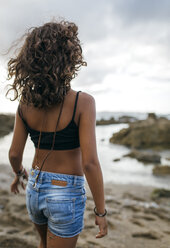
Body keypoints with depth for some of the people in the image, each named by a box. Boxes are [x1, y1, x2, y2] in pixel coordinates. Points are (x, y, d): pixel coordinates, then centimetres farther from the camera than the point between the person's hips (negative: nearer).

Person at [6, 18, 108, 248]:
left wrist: (19, 173, 22)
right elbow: (90, 163, -24)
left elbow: (14, 153, 0)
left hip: (35, 190, 5)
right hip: (66, 195, -5)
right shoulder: (83, 102, -21)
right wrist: (101, 211, -11)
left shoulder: (25, 102, -6)